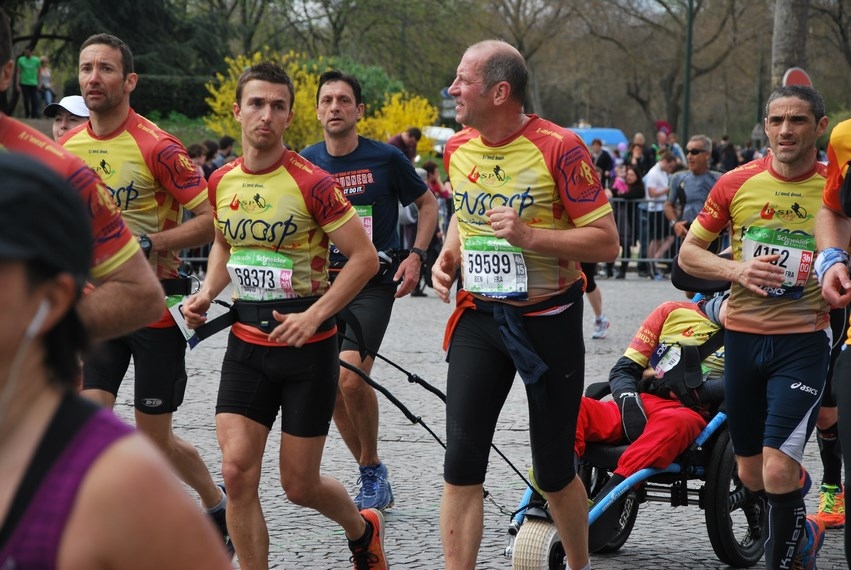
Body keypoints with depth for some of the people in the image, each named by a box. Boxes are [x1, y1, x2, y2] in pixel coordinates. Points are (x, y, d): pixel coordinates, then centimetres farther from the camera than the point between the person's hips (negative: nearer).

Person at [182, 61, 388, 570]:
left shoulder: (311, 183, -14)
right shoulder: (222, 182, 3)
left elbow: (365, 257, -12)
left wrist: (314, 316, -20)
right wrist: (207, 295, 5)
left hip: (308, 346, -4)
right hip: (247, 343, 4)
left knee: (300, 486, 4)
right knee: (237, 471, -9)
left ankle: (362, 528, 37)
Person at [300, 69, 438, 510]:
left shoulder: (386, 158, -6)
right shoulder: (305, 164, 1)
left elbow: (428, 204, 7)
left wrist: (417, 255, -5)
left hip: (374, 283, -4)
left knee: (351, 378, -19)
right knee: (331, 390, 3)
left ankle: (372, 473, 0)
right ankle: (373, 475, 21)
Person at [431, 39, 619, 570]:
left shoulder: (559, 148, -15)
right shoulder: (457, 149, 3)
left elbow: (607, 242, -15)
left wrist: (528, 236, -27)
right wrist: (449, 256, 3)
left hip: (549, 321, -4)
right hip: (479, 317, 4)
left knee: (554, 469, 8)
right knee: (461, 462, -7)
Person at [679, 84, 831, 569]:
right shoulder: (737, 184, -1)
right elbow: (689, 253, 6)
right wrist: (736, 269, -12)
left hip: (803, 341, -3)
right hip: (743, 336, 4)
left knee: (778, 470, -16)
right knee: (751, 474, 14)